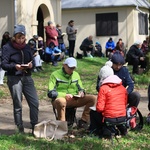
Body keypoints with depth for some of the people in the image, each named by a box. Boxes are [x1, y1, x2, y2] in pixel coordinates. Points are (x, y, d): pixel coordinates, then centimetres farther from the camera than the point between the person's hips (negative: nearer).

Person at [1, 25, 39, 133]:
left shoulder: (27, 47, 9)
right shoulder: (8, 47, -4)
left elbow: (32, 61, 15)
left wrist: (31, 65, -9)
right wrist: (14, 66, -24)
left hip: (27, 77, 4)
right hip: (14, 78, -4)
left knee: (35, 102, -2)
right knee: (17, 105, 3)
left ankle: (35, 126, 12)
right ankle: (20, 129, 14)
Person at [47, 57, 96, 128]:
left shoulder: (76, 75, 13)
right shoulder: (55, 75, -4)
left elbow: (81, 88, 21)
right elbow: (50, 93, -11)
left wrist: (81, 92, -5)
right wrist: (65, 95, -24)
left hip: (74, 100, 5)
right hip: (59, 99, -5)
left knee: (93, 98, -14)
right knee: (61, 101, -43)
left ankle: (83, 121, -10)